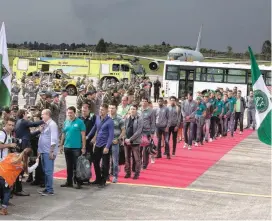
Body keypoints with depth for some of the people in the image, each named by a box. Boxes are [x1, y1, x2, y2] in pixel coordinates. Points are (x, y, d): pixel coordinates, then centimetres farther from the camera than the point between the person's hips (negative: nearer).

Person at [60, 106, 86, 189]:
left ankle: (78, 182, 5)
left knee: (77, 166, -2)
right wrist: (61, 145, 12)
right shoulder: (66, 122, 10)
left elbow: (83, 135, -7)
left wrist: (83, 147, -11)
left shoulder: (80, 122, -5)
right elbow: (63, 134, 16)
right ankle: (69, 182, 21)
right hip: (67, 147, 5)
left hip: (77, 147, -5)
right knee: (69, 166, 13)